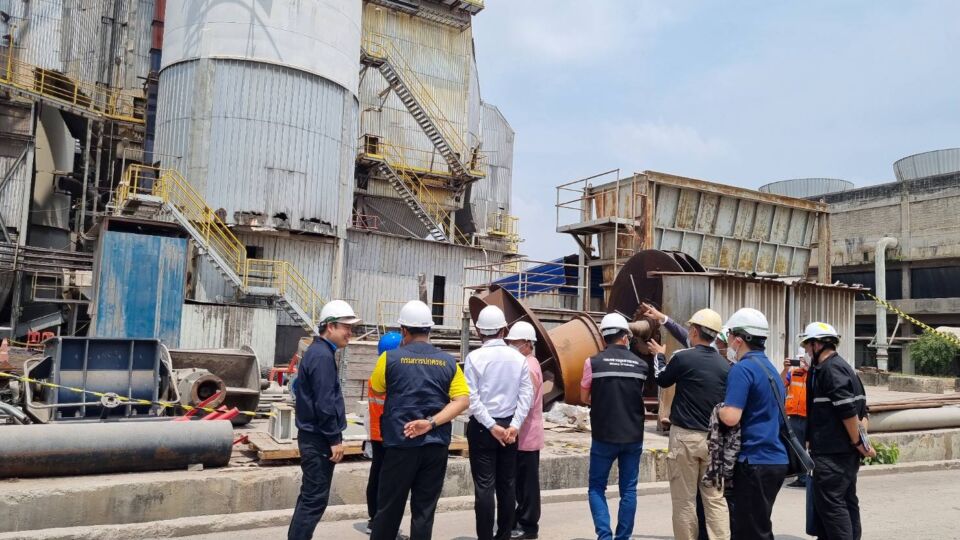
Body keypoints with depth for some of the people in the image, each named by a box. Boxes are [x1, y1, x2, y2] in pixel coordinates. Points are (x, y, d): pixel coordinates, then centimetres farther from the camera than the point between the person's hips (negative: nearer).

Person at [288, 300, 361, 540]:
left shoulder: (316, 351, 14)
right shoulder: (323, 356, -18)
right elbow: (325, 404, -23)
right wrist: (335, 439, -17)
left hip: (312, 436, 10)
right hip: (319, 439, -10)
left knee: (310, 496, 17)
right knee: (315, 499, -4)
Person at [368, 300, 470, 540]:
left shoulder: (390, 358, -5)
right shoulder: (448, 362, 2)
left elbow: (377, 391, 11)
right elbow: (463, 400, -5)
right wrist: (431, 423, -11)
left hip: (400, 443, -2)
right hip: (436, 445, 2)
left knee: (389, 508, 11)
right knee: (425, 510, 9)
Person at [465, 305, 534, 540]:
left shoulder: (474, 357, -8)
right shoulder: (519, 358, 1)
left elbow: (472, 398, -12)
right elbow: (526, 395, -4)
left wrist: (491, 426, -10)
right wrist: (514, 425, -6)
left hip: (482, 426, -3)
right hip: (509, 426, 3)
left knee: (484, 486, 1)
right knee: (507, 484, 11)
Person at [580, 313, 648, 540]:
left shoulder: (593, 362, -8)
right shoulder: (641, 364, 1)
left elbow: (584, 398, 4)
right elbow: (639, 395, 13)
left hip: (604, 435, -3)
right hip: (633, 436, 3)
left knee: (597, 487, 9)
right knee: (628, 489, 12)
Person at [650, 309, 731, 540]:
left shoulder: (682, 358, -11)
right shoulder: (724, 365, 2)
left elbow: (662, 382, 6)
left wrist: (660, 356, 22)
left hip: (685, 436, -4)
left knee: (684, 501, 4)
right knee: (715, 498, 8)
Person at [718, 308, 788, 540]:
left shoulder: (742, 369, -15)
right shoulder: (769, 367, 14)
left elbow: (731, 417, -25)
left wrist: (718, 409, -4)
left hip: (755, 461, -9)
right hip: (776, 459, 9)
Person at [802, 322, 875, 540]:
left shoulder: (830, 369, -16)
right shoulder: (842, 366, 16)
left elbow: (848, 411, -22)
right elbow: (861, 409, 16)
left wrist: (858, 442, -13)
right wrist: (861, 440, 10)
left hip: (832, 453, -11)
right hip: (845, 451, 11)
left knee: (830, 503, -6)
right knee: (846, 501, 16)